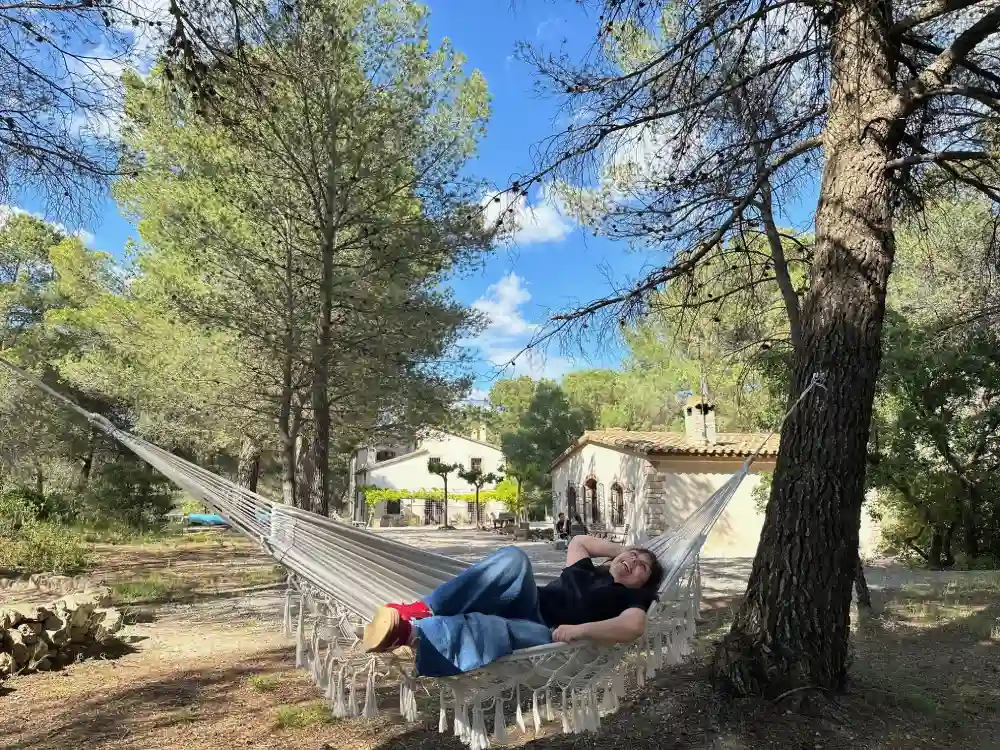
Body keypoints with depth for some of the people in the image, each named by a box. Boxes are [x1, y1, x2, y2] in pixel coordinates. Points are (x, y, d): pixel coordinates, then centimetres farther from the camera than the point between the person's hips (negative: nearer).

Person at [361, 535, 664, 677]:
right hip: (525, 606, 5)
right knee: (514, 558, -28)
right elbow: (578, 541, 48)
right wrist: (622, 550, 41)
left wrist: (580, 630, -22)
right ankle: (423, 610, -39)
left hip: (545, 633, -5)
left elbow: (634, 627, -10)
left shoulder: (631, 598, 13)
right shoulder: (586, 571, 32)